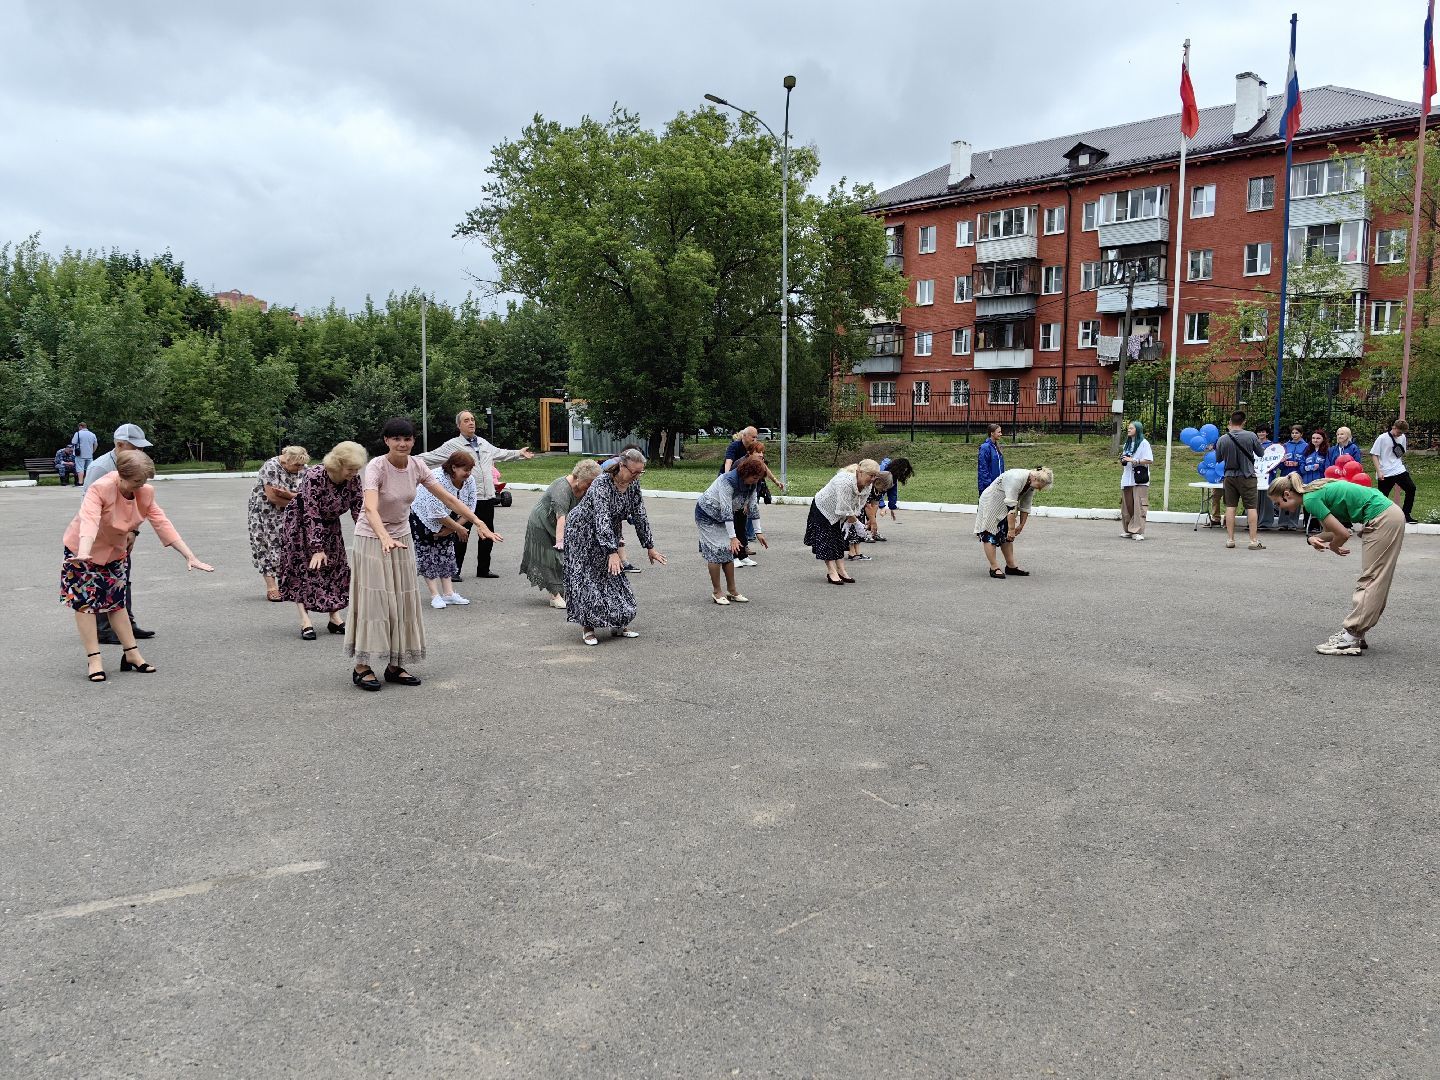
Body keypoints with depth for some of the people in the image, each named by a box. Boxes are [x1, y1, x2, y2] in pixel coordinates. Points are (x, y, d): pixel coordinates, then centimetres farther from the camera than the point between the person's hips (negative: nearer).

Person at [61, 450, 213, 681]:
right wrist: (84, 554, -61)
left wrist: (190, 557, -17)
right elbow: (89, 521, -44)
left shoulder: (145, 493, -13)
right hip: (83, 551, -5)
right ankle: (93, 660, 2)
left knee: (116, 603, 12)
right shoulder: (100, 489, -30)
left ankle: (132, 654, 17)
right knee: (86, 603, -3)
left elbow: (162, 524, -12)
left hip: (116, 552, 5)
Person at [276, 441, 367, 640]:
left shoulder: (353, 479, -16)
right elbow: (311, 515, -31)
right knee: (303, 567, -7)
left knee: (335, 567, 3)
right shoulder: (314, 477, -32)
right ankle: (304, 620, -7)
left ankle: (334, 617, 9)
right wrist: (317, 548, -31)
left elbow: (359, 509, -9)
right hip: (299, 523, -6)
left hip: (329, 525, 6)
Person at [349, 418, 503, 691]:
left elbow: (447, 498, -3)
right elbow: (370, 508, -38)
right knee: (374, 600, -6)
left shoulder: (416, 466, -6)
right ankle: (362, 667, 2)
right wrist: (385, 538, -55)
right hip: (373, 539, -6)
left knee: (403, 601, 6)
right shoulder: (376, 467, -22)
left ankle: (395, 665, 14)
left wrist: (478, 522, -10)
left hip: (401, 539, 6)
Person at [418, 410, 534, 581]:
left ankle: (483, 569, 25)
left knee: (487, 535, 13)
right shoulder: (452, 445, -4)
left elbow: (500, 453, 32)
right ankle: (455, 571, 8)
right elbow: (431, 457, -9)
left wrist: (519, 453, 38)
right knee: (461, 536, -2)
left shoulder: (483, 443, 16)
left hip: (487, 498, 6)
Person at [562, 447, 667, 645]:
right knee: (587, 578, -7)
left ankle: (618, 625, 15)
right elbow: (602, 519, -38)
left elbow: (640, 516, -1)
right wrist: (612, 552, -45)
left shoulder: (633, 484, -8)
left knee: (613, 575, 8)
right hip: (582, 532, -7)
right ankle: (587, 628, 0)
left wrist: (649, 547, 0)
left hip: (607, 534, 7)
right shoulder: (602, 483, -30)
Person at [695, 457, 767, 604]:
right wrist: (733, 537, -35)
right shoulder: (728, 481, -32)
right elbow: (726, 510, -33)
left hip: (723, 517, 8)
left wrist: (758, 532, -2)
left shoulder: (752, 484, -8)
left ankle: (731, 590, 12)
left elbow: (753, 508, 1)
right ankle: (716, 592, 1)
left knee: (728, 551, 5)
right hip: (707, 514, -8)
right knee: (716, 552, -9)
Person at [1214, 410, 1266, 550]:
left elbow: (1218, 459, 6)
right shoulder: (1251, 436, -12)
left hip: (1230, 476, 2)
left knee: (1230, 507, 8)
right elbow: (1260, 453, 3)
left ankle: (1230, 539, 10)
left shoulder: (1223, 439, -7)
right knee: (1251, 507, 2)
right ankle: (1254, 541, 2)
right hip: (1247, 476, -2)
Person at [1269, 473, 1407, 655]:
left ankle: (1349, 639, -7)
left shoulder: (1310, 499, -15)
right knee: (1374, 582, 10)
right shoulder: (1315, 492, 13)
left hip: (1382, 519, -10)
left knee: (1370, 580, -8)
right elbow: (1335, 530, 14)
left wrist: (1332, 547, 5)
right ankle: (1355, 635, 14)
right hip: (1390, 515, 10)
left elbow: (1343, 534, -16)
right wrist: (1314, 539, -6)